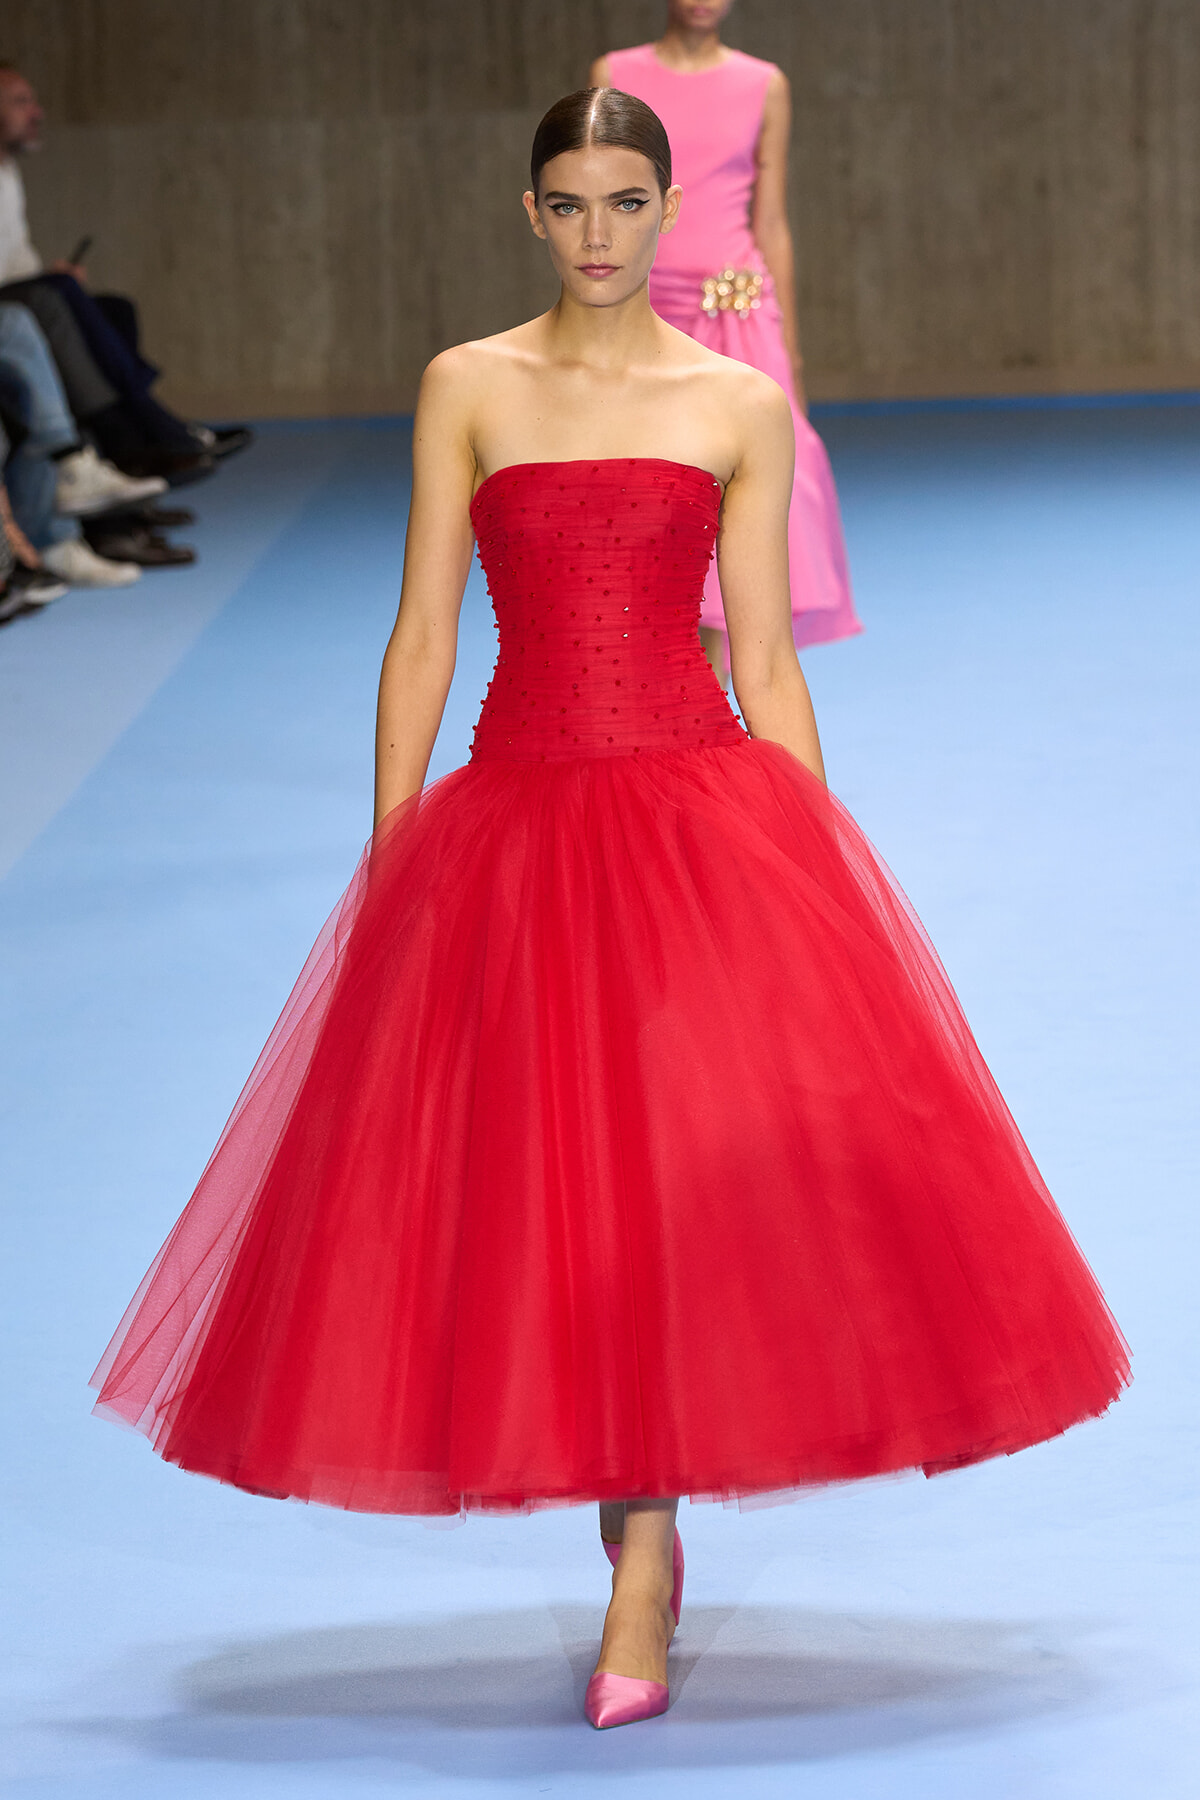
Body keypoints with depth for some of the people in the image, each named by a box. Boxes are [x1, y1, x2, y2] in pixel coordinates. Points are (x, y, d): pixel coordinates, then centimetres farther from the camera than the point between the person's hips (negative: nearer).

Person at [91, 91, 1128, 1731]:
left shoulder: (741, 406, 5)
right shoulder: (469, 390, 6)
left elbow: (765, 657, 5)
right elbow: (423, 638, 5)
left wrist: (822, 881, 1)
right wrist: (386, 865, 1)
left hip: (704, 815, -1)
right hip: (512, 827, 1)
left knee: (685, 1170, -8)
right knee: (548, 1187, 2)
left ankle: (640, 1574, 2)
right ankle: (643, 1534, 23)